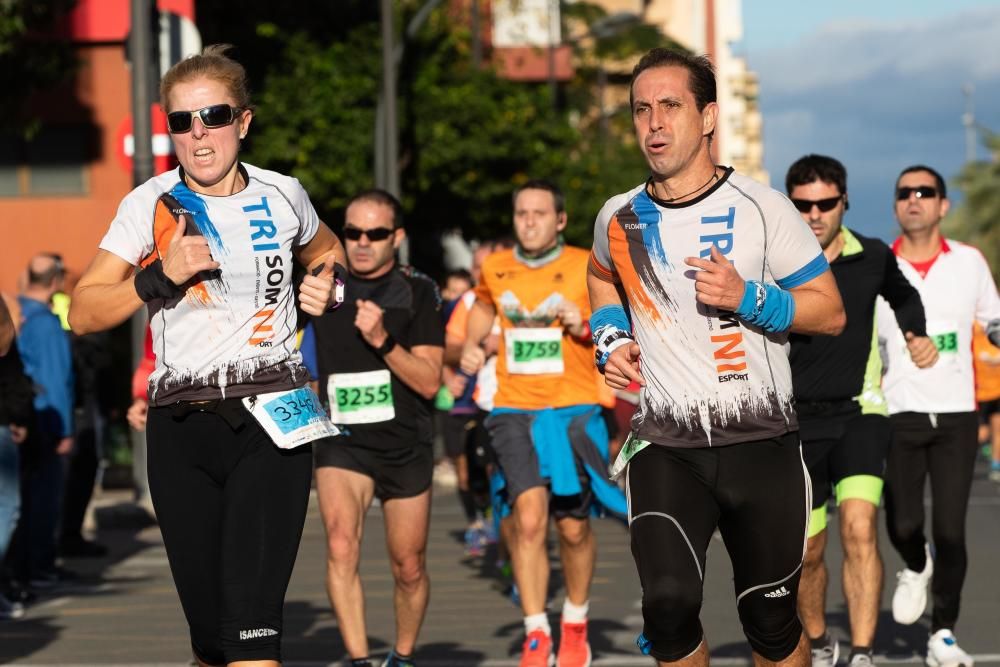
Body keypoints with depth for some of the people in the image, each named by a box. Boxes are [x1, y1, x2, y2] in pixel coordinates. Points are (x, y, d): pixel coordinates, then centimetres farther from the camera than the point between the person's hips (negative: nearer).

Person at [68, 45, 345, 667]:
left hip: (272, 418, -1)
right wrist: (160, 276, -16)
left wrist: (325, 281, 9)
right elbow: (83, 313, -3)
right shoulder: (150, 204, 2)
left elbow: (326, 250, 30)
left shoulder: (281, 195, 6)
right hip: (181, 427, 1)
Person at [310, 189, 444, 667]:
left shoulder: (418, 292, -3)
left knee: (409, 568, 9)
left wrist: (382, 340, -22)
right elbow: (306, 370, 20)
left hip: (406, 444, 0)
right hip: (341, 442, 0)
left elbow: (429, 381, -11)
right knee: (341, 547, -23)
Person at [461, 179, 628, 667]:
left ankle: (575, 625, 31)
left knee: (574, 527, 6)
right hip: (514, 411, 1)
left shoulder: (587, 268, -1)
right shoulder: (495, 269, 7)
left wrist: (585, 328, -15)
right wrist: (470, 345, 12)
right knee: (528, 515, -18)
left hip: (574, 411, -1)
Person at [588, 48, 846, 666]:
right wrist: (611, 339, 11)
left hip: (762, 445, -1)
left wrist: (747, 299, -18)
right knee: (668, 603, -19)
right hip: (665, 447, 1)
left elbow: (831, 312, -3)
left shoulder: (761, 208, -5)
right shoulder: (619, 219, 5)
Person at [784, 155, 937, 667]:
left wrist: (917, 337, 8)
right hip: (796, 419, 0)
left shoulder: (873, 257, 1)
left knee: (859, 528, -22)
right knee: (807, 553, 8)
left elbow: (903, 298, 24)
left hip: (858, 413, 0)